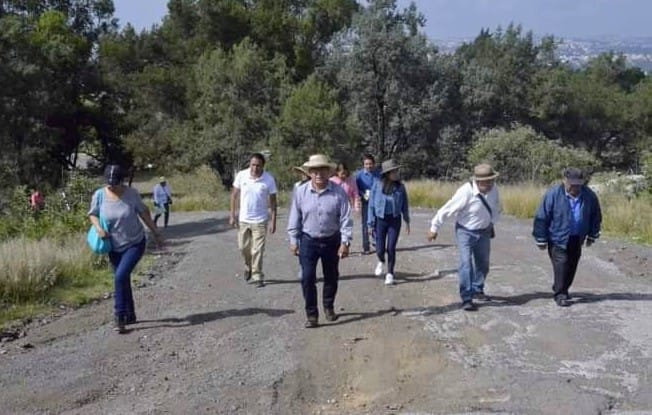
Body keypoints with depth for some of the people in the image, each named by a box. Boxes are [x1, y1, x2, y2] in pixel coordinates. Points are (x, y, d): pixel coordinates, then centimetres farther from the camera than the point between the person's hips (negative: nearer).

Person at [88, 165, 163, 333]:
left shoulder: (131, 194, -14)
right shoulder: (99, 195, -11)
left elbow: (143, 212, -1)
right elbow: (93, 214, 4)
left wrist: (156, 233, 3)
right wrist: (98, 228, -17)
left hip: (135, 244, -3)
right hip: (114, 247, 3)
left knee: (121, 277, -18)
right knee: (122, 280, 13)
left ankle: (120, 316, -8)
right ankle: (130, 315, 29)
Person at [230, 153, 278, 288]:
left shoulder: (269, 179, -12)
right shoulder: (241, 175, -8)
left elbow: (273, 201, -5)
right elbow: (234, 195, 2)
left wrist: (273, 221, -8)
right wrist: (232, 215, -1)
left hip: (260, 221, -2)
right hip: (243, 219, 2)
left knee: (258, 250, -1)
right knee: (243, 247, 12)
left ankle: (258, 277, 8)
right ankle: (248, 266, 40)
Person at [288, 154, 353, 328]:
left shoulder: (338, 192, -12)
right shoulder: (300, 192, -9)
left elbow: (345, 218, -9)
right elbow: (295, 218, -1)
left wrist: (345, 242, -12)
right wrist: (293, 240, 0)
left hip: (331, 241, 1)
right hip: (308, 241, 0)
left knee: (331, 277, 15)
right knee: (308, 278, -6)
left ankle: (329, 307, 37)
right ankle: (311, 314, 6)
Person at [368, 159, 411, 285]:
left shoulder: (400, 186, -1)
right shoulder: (377, 185, -7)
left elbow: (405, 205, 8)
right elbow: (371, 204, -2)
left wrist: (407, 221, 9)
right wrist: (371, 222, -3)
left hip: (395, 220, 1)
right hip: (380, 219, -1)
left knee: (391, 248, -3)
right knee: (380, 249, 2)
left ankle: (390, 274, 14)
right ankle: (381, 262, 38)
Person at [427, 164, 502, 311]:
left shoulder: (493, 188, -12)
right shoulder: (466, 192, -29)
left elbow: (497, 207, 11)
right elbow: (447, 209, -21)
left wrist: (492, 222, 9)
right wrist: (434, 228, -14)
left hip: (484, 231, 6)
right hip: (466, 231, -6)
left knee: (483, 263, 16)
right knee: (466, 263, -15)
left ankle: (477, 290, 37)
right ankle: (466, 299, -10)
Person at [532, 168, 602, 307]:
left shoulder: (589, 196, -5)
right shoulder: (553, 194, -17)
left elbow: (596, 216, 11)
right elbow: (541, 217, -12)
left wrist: (592, 236, 14)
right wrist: (541, 240, -9)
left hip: (576, 239, 5)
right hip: (558, 238, -4)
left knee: (572, 265, 11)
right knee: (561, 264, -13)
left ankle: (563, 289, 29)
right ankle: (560, 294, -4)